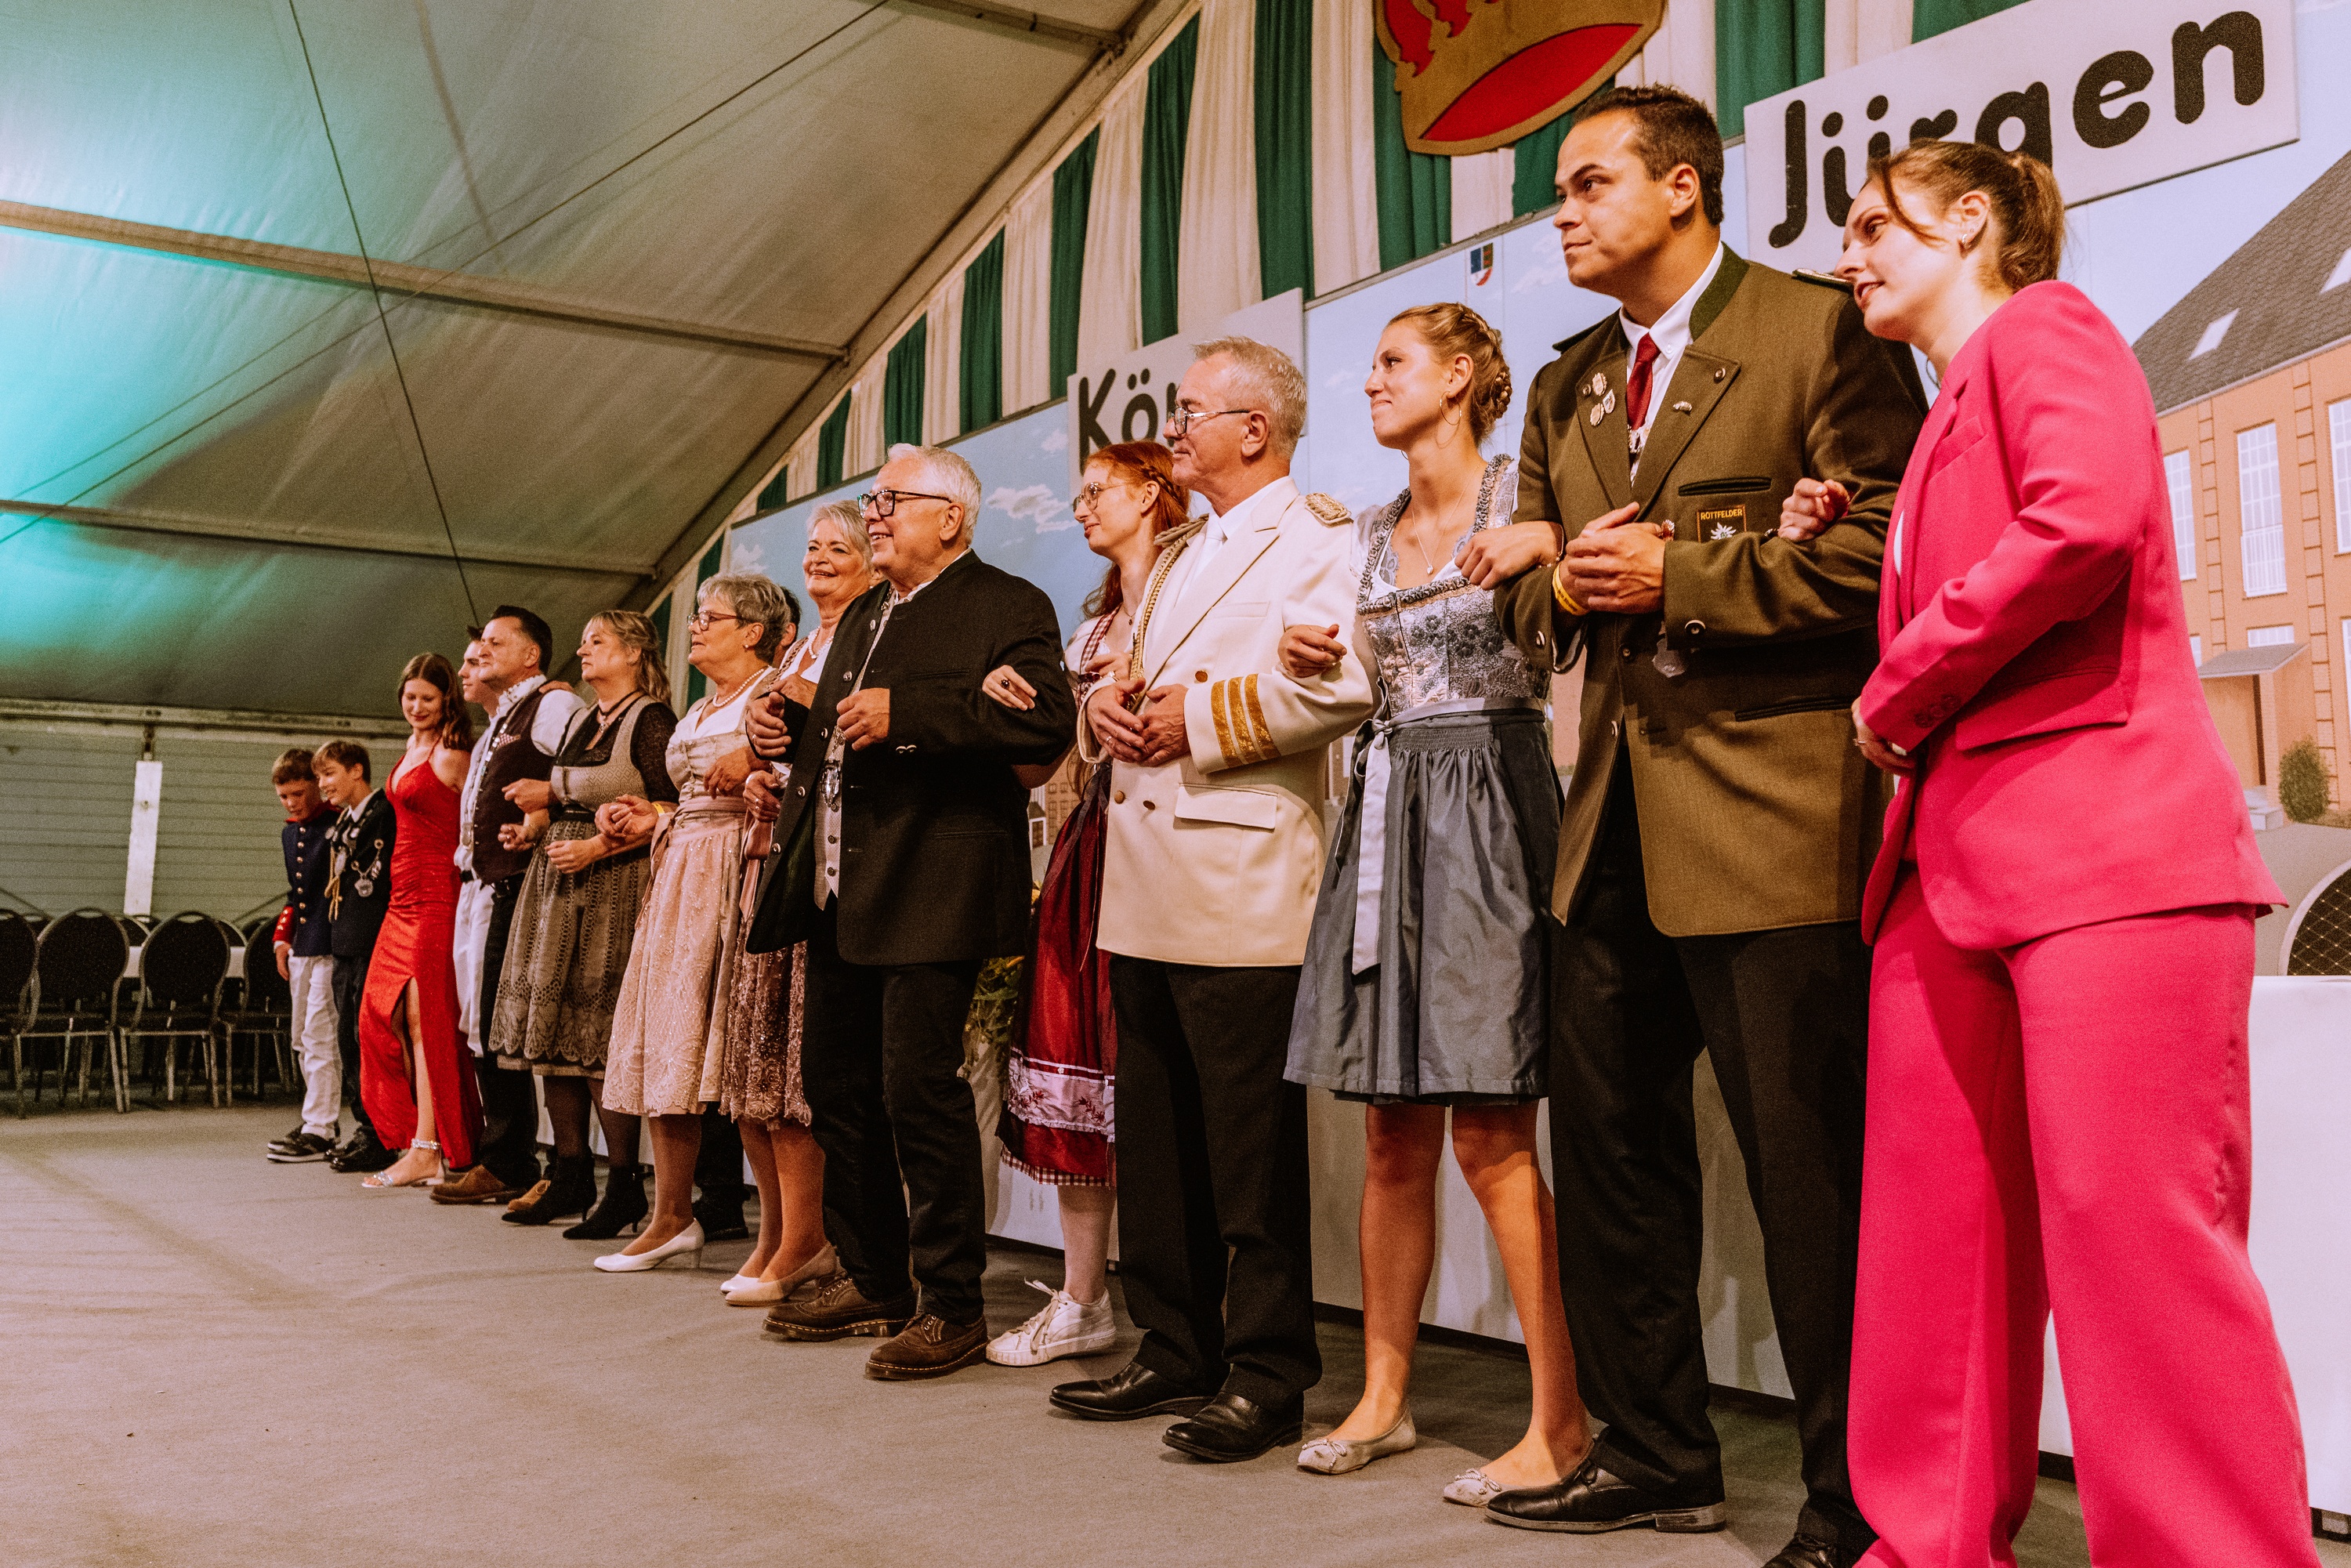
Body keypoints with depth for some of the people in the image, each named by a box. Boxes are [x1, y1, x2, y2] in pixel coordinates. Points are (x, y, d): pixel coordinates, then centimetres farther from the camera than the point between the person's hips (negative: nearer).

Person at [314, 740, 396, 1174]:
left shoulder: (382, 811, -11)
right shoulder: (343, 820, 19)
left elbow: (378, 877, -17)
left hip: (370, 940, -10)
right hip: (344, 942, 10)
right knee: (347, 1038, 11)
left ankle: (380, 1138, -4)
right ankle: (364, 1127, 19)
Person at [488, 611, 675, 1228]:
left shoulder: (651, 719, -5)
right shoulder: (580, 722, 20)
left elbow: (665, 811, -14)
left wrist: (596, 847, -18)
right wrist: (531, 826, 6)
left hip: (616, 883, -8)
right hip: (556, 882, 8)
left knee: (600, 1038, -10)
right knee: (554, 1033, 5)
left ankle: (625, 1183, -4)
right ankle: (570, 1173, 12)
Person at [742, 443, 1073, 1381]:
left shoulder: (1007, 607, -4)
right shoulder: (862, 616, 23)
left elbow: (1044, 722, -20)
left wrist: (904, 712, -22)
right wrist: (789, 733, 11)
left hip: (930, 890, -9)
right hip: (841, 890, 9)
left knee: (919, 1087, -9)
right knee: (834, 1081, 13)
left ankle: (953, 1308, 4)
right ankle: (873, 1282, 27)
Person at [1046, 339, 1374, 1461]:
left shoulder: (1316, 538, -4)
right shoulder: (1174, 561, 25)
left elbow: (1344, 681, -20)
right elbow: (1132, 678, 30)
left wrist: (1200, 718, -13)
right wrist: (1107, 705, 6)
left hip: (1243, 889, -9)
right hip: (1147, 894, 9)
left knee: (1254, 1153, -3)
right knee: (1155, 1145, 13)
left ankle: (1266, 1379, 7)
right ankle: (1176, 1352, 24)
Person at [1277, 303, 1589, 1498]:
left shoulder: (1521, 497, -2)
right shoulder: (1376, 531, 17)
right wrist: (1322, 664, 5)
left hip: (1488, 806, -6)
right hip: (1387, 814, 6)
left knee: (1488, 1132, -8)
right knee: (1392, 1133, 9)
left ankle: (1561, 1419, 3)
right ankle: (1383, 1395, 20)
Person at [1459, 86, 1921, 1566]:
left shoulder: (1822, 331, -3)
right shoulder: (1569, 386, 19)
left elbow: (1881, 550, -13)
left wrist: (1677, 575, -13)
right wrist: (1564, 581, -2)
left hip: (1773, 805, -8)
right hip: (1618, 819, 8)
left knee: (1811, 1163, -3)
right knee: (1610, 1140, 13)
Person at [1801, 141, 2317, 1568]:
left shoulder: (2045, 328, 0)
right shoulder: (1948, 417, 27)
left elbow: (2088, 520, -19)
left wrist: (1899, 692, -10)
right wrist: (1841, 552, 13)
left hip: (2103, 843, -9)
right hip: (1956, 861, 9)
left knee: (2135, 1240, -9)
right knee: (1935, 1238, 8)